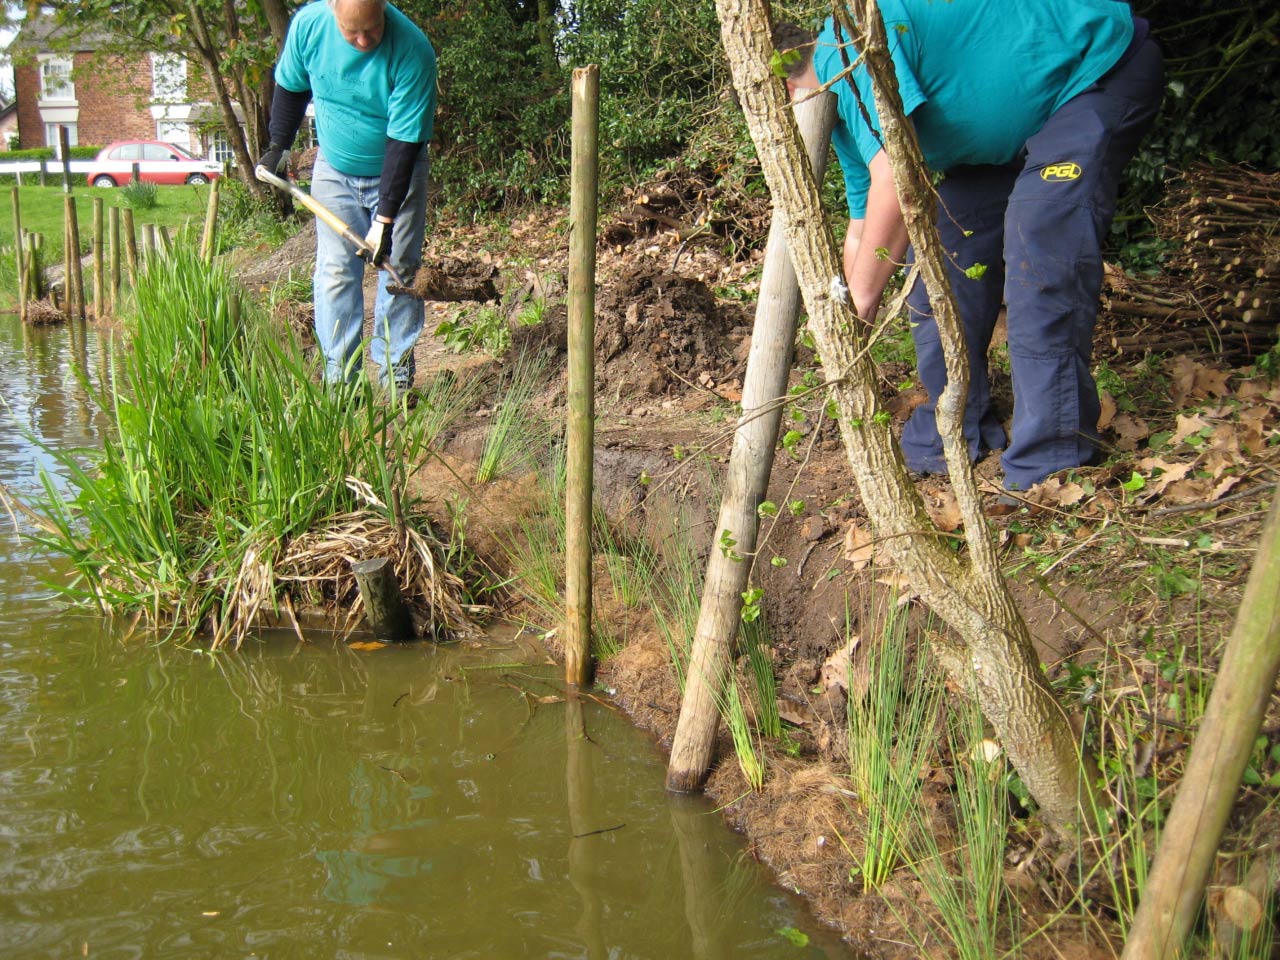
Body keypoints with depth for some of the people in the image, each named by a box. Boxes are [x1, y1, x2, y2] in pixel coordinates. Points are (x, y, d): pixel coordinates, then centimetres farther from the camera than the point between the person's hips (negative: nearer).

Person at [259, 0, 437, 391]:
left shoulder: (413, 51, -29)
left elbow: (404, 141, -28)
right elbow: (291, 87, 4)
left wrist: (386, 218, -29)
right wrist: (278, 146, 6)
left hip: (397, 171, -2)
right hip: (334, 171, 2)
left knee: (398, 267, -2)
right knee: (335, 270, -2)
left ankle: (397, 369, 8)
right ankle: (339, 375, 2)